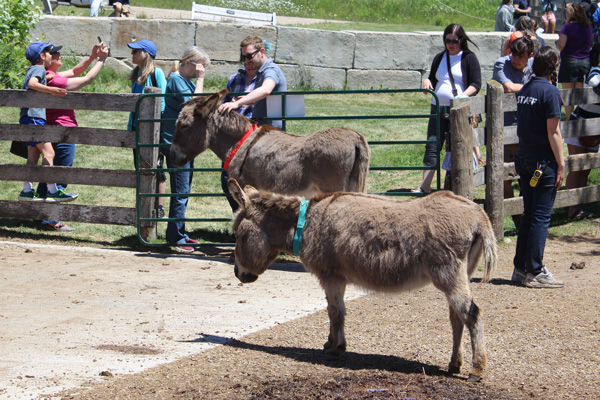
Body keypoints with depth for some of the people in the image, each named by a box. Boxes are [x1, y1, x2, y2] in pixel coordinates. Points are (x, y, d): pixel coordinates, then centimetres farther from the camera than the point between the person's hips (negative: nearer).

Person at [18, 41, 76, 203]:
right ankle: (52, 192, -18)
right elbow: (32, 83, -27)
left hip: (28, 119, 10)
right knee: (48, 152, -13)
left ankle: (27, 191, 6)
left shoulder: (32, 70, 22)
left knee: (33, 156, 8)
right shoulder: (39, 69, -7)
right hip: (34, 117, -10)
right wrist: (51, 90, -40)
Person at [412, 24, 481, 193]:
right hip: (438, 108, 5)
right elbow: (433, 79, 24)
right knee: (432, 146, -3)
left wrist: (463, 96, -22)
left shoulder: (469, 58, 0)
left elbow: (476, 84, -5)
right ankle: (425, 185, -6)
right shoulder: (439, 58, 15)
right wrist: (427, 81, 0)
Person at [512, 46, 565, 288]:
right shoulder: (550, 91, -13)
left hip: (524, 159, 8)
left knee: (529, 215, 14)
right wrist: (561, 165, -12)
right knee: (541, 216, -4)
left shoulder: (524, 91, 11)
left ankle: (521, 268, 16)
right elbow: (553, 132, -15)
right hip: (544, 161, -7)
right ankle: (535, 273, -3)